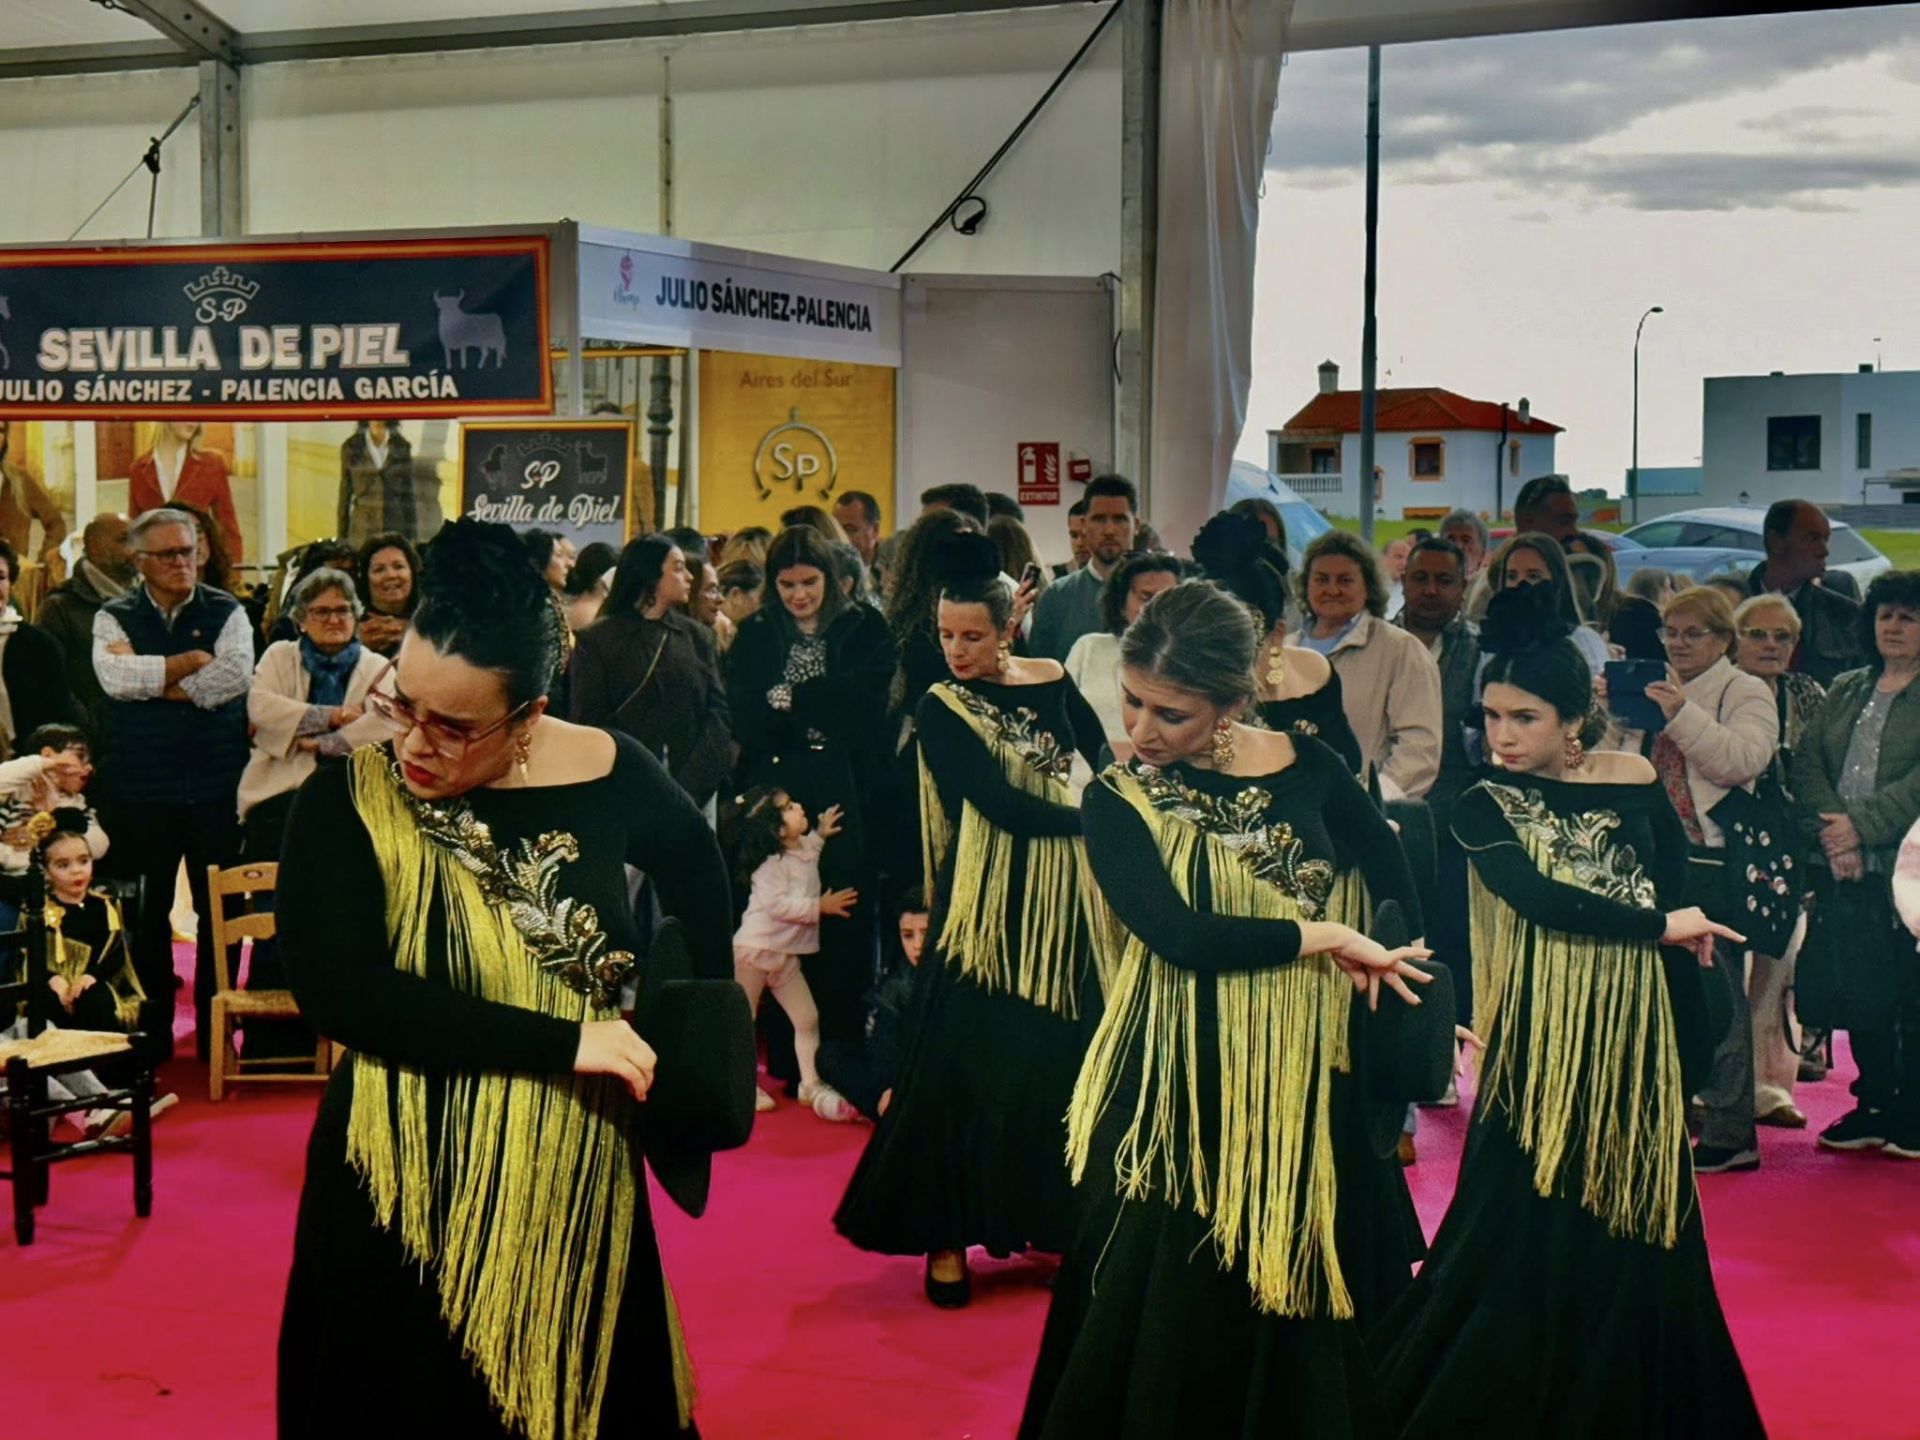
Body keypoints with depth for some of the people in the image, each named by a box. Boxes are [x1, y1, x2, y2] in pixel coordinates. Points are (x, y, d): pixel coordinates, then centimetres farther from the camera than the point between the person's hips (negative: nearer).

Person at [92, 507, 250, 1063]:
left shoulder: (227, 613, 2)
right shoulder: (115, 618, 3)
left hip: (216, 785, 0)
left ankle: (215, 1030, 16)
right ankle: (153, 1031, 19)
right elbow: (116, 677, -16)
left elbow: (236, 675, -15)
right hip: (142, 789, 0)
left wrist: (158, 685, -13)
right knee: (147, 912, 8)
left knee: (220, 911, 5)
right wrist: (194, 660, -14)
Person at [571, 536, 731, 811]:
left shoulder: (699, 637, 13)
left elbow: (718, 714, 5)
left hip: (696, 791, 3)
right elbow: (590, 722, -2)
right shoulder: (596, 640, 4)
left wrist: (691, 788, -9)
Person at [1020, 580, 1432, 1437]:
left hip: (1296, 1082, 2)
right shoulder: (1118, 802, -6)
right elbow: (1179, 933, -20)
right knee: (1163, 1311, 2)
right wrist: (1323, 935, -14)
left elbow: (1396, 883, 12)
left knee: (1289, 1315, 9)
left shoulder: (1306, 769, 1)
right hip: (1173, 1091, -2)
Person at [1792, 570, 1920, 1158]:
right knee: (1858, 994, 9)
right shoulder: (1844, 692, 17)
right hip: (1843, 870, 5)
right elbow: (1807, 763, 8)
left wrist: (1863, 824, -16)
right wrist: (1829, 830, -8)